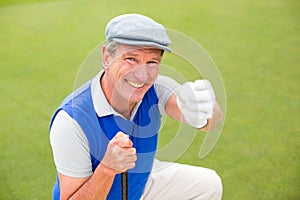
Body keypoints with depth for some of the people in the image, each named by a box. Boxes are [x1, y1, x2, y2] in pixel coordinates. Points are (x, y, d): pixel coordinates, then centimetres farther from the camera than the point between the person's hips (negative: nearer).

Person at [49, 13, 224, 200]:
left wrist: (203, 114, -55)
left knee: (209, 184, 4)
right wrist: (107, 168, -44)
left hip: (142, 184, 4)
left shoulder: (155, 88, -19)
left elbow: (214, 118, -33)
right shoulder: (71, 120, -33)